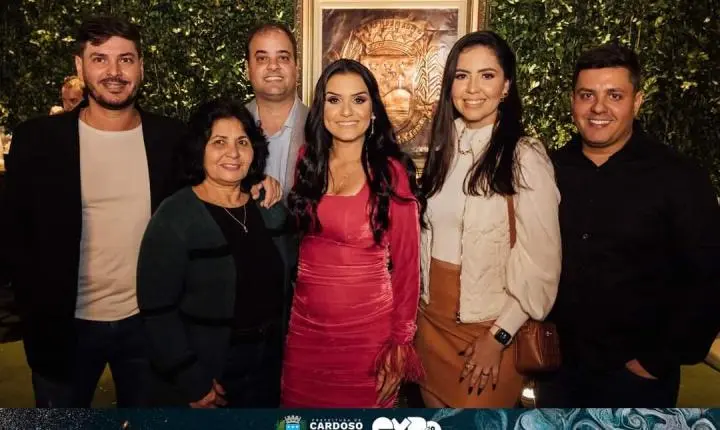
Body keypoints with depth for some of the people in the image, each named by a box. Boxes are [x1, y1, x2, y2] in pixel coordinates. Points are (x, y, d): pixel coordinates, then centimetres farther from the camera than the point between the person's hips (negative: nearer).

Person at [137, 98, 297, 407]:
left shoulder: (271, 207, 1)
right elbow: (157, 310, -16)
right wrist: (191, 381, -16)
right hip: (201, 376, -5)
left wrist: (281, 348, 5)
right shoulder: (174, 217, -15)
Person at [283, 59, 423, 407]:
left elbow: (406, 262, -6)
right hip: (305, 324, 4)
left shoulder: (392, 172, -8)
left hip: (368, 329, -3)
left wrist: (401, 342, -7)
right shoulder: (306, 161, 2)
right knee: (302, 404, 17)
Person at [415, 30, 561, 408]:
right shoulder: (444, 148, 4)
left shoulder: (525, 157, -14)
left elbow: (541, 263, -13)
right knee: (435, 406, 19)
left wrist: (500, 335, -13)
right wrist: (417, 305, 9)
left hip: (487, 325, -5)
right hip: (431, 316, 6)